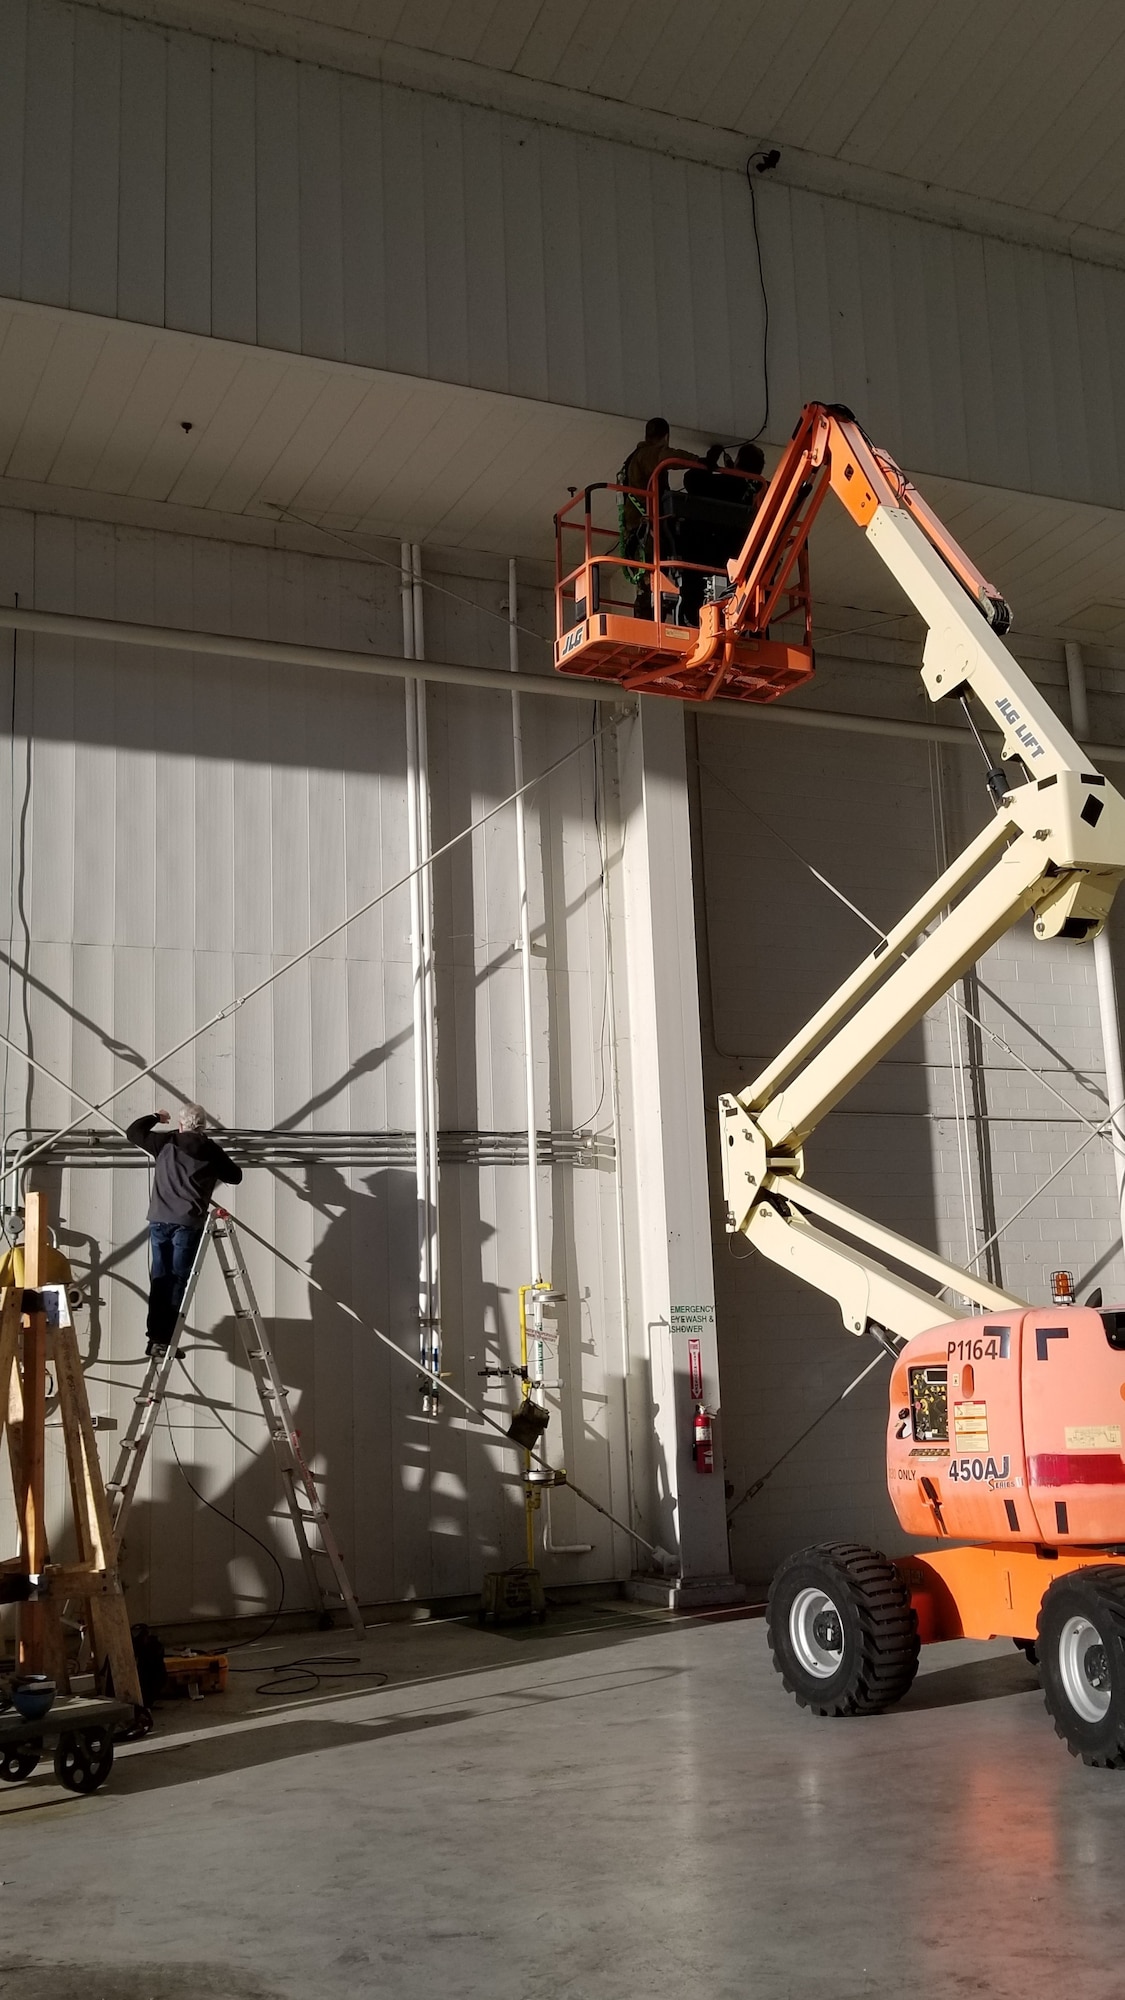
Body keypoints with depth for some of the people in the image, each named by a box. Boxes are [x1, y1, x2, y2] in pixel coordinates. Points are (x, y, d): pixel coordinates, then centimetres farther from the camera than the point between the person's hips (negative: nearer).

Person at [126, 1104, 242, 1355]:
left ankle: (155, 1338, 7)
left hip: (159, 1220, 3)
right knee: (178, 1281, 0)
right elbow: (235, 1177, 15)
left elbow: (133, 1132, 20)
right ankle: (165, 1340, -6)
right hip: (187, 1223, -3)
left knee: (160, 1280, 9)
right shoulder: (211, 1151, 4)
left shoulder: (165, 1142, 8)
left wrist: (154, 1118, 36)